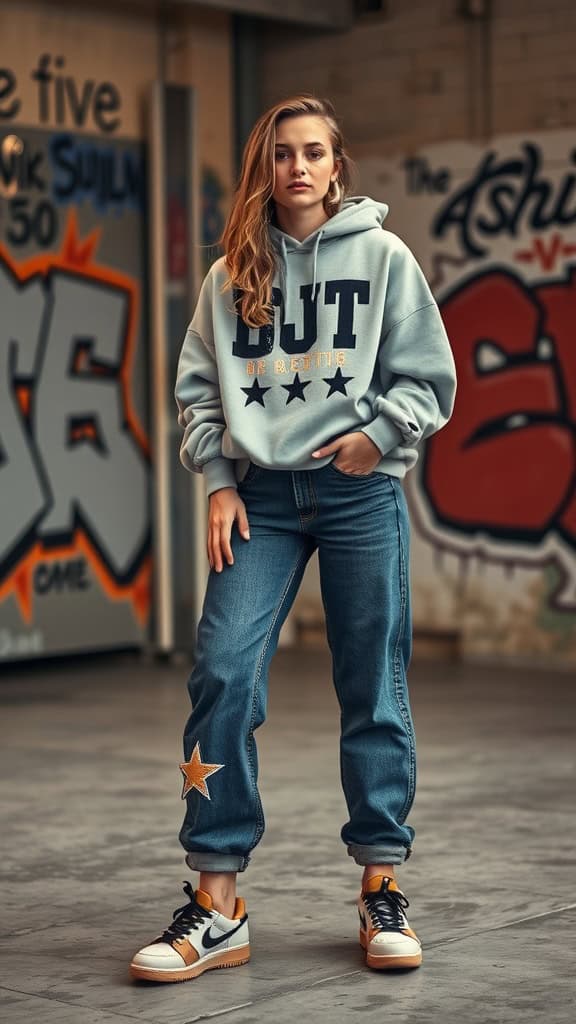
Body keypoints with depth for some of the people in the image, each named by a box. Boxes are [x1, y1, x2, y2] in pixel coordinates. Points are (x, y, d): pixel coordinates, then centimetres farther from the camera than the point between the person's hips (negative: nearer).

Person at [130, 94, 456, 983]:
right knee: (223, 675, -9)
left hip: (360, 494, -1)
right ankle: (216, 906, -4)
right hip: (259, 497, 2)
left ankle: (383, 892, 14)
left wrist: (379, 436, -9)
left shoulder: (383, 257, 4)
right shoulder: (232, 273, 10)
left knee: (374, 689, 2)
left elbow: (429, 376, 4)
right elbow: (198, 386, 11)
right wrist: (219, 479, 1)